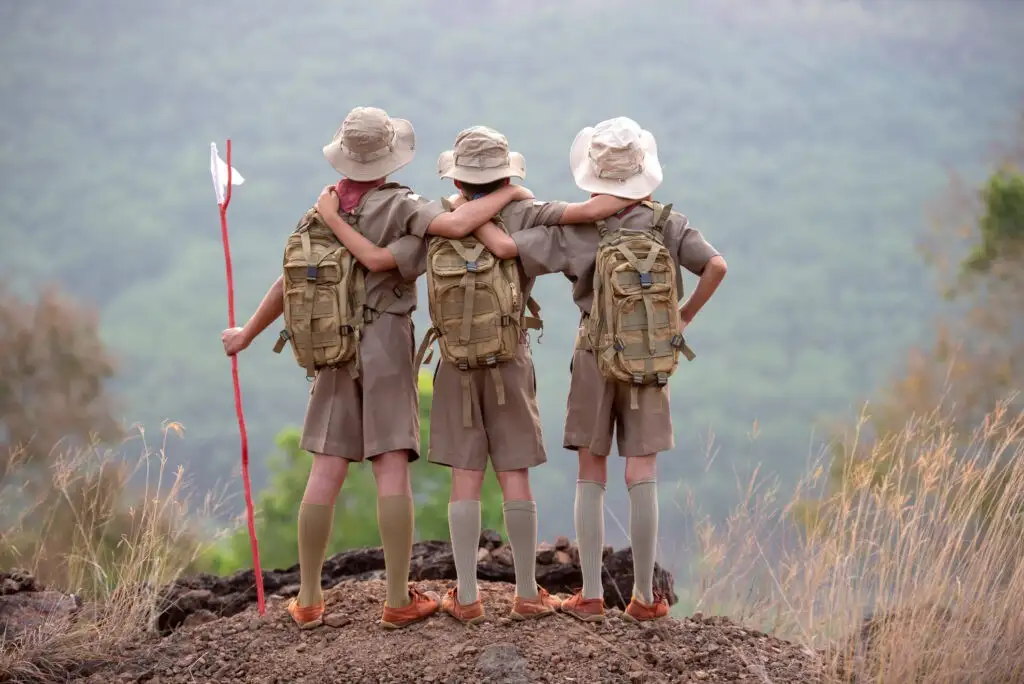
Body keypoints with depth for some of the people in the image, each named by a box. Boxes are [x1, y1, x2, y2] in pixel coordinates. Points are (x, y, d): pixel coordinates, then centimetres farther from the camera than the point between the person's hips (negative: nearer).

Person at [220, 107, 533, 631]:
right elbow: (455, 225, -28)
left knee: (325, 473, 3)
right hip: (386, 343, -4)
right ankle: (398, 600, -5)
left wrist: (247, 333, 21)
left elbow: (291, 280, 9)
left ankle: (308, 601, 5)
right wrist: (509, 194, -13)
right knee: (392, 470, -4)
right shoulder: (399, 206, -10)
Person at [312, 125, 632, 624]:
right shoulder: (526, 217, -8)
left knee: (465, 480, 1)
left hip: (458, 364, 0)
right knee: (514, 477, 4)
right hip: (510, 362, 0)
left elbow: (377, 260, -17)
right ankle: (527, 594, 6)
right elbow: (590, 211, -18)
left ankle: (466, 598, 0)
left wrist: (332, 218, -5)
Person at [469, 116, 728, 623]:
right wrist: (685, 316, -3)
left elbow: (506, 248, -17)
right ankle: (644, 596, 6)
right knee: (642, 478, 3)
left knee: (591, 476, 7)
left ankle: (591, 595, 6)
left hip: (594, 353, 0)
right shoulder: (665, 224, -5)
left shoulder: (574, 228, -7)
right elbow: (716, 266, -15)